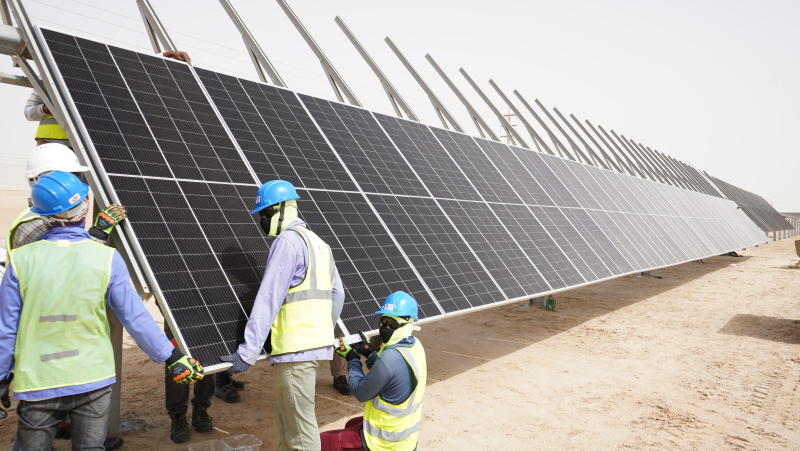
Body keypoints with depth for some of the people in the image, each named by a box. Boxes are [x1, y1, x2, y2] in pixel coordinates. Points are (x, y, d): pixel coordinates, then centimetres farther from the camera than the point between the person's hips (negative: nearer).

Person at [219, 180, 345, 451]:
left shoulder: (288, 241, -11)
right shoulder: (319, 243, 16)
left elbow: (268, 300, -18)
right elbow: (337, 294, 20)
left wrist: (248, 352, -19)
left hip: (296, 350, -9)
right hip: (318, 346, 9)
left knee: (300, 429, 2)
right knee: (285, 423, 20)